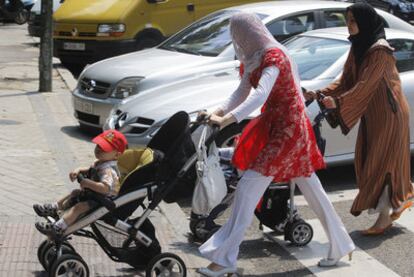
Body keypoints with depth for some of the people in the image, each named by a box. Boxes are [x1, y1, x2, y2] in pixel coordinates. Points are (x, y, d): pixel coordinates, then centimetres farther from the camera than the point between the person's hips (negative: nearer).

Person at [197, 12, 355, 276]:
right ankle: (340, 245, 26)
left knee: (248, 187, -12)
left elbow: (260, 96, -33)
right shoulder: (255, 58, 9)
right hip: (274, 124, 10)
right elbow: (242, 93, 8)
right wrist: (218, 112, -9)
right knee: (312, 189, 15)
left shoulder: (274, 56, -20)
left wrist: (227, 120, -42)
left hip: (287, 128, -10)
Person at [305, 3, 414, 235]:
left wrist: (338, 102, -38)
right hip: (371, 114, 9)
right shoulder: (358, 48, 7)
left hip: (388, 113, -9)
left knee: (382, 163, -3)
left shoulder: (380, 50, -21)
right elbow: (346, 81, 5)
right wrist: (322, 94, -9)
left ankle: (385, 217, 7)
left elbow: (365, 85, -29)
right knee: (369, 162, 14)